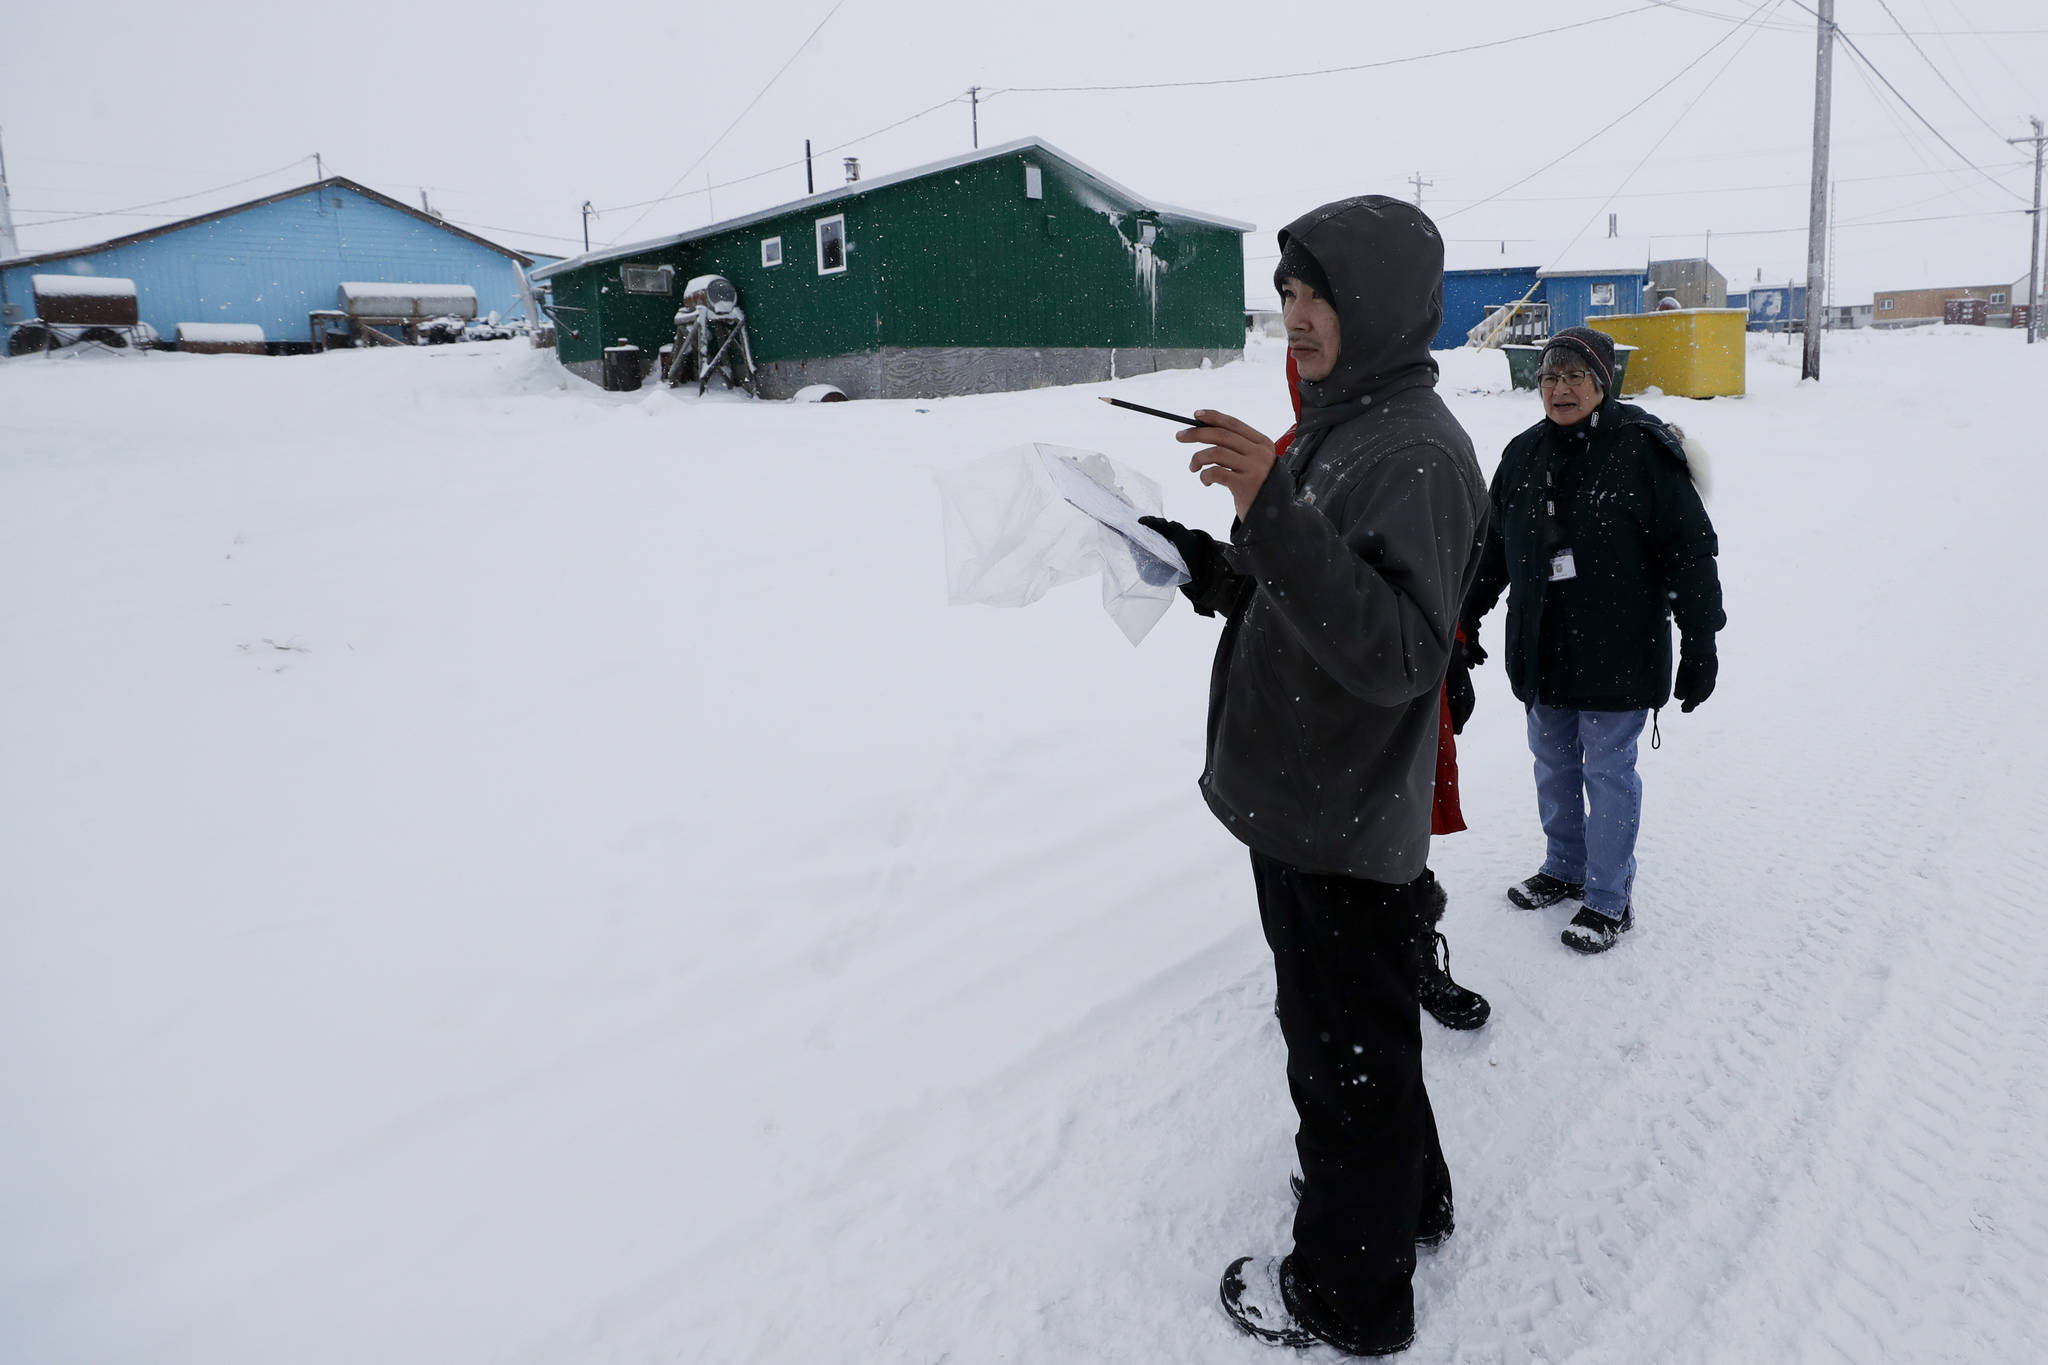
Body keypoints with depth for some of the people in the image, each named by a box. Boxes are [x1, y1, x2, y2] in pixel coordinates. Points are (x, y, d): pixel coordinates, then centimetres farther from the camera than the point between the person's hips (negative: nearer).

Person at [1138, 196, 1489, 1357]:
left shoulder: (1418, 454, -20)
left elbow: (1397, 653, -32)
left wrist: (1273, 512, -38)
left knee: (1346, 1055, 7)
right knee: (1353, 1035, 25)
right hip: (1302, 807, 10)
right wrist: (1199, 561, 5)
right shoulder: (1340, 426, 11)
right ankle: (1406, 1198, 47)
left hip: (1346, 828, -9)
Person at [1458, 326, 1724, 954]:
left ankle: (1610, 900, 17)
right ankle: (1564, 869, 35)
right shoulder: (1523, 455, 6)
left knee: (1608, 771, 4)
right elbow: (1494, 545, 18)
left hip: (1617, 652, -5)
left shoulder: (1644, 450, -11)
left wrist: (1700, 643, -12)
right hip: (1541, 650, 6)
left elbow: (1690, 551, -11)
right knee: (1553, 763, 16)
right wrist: (1469, 615, 20)